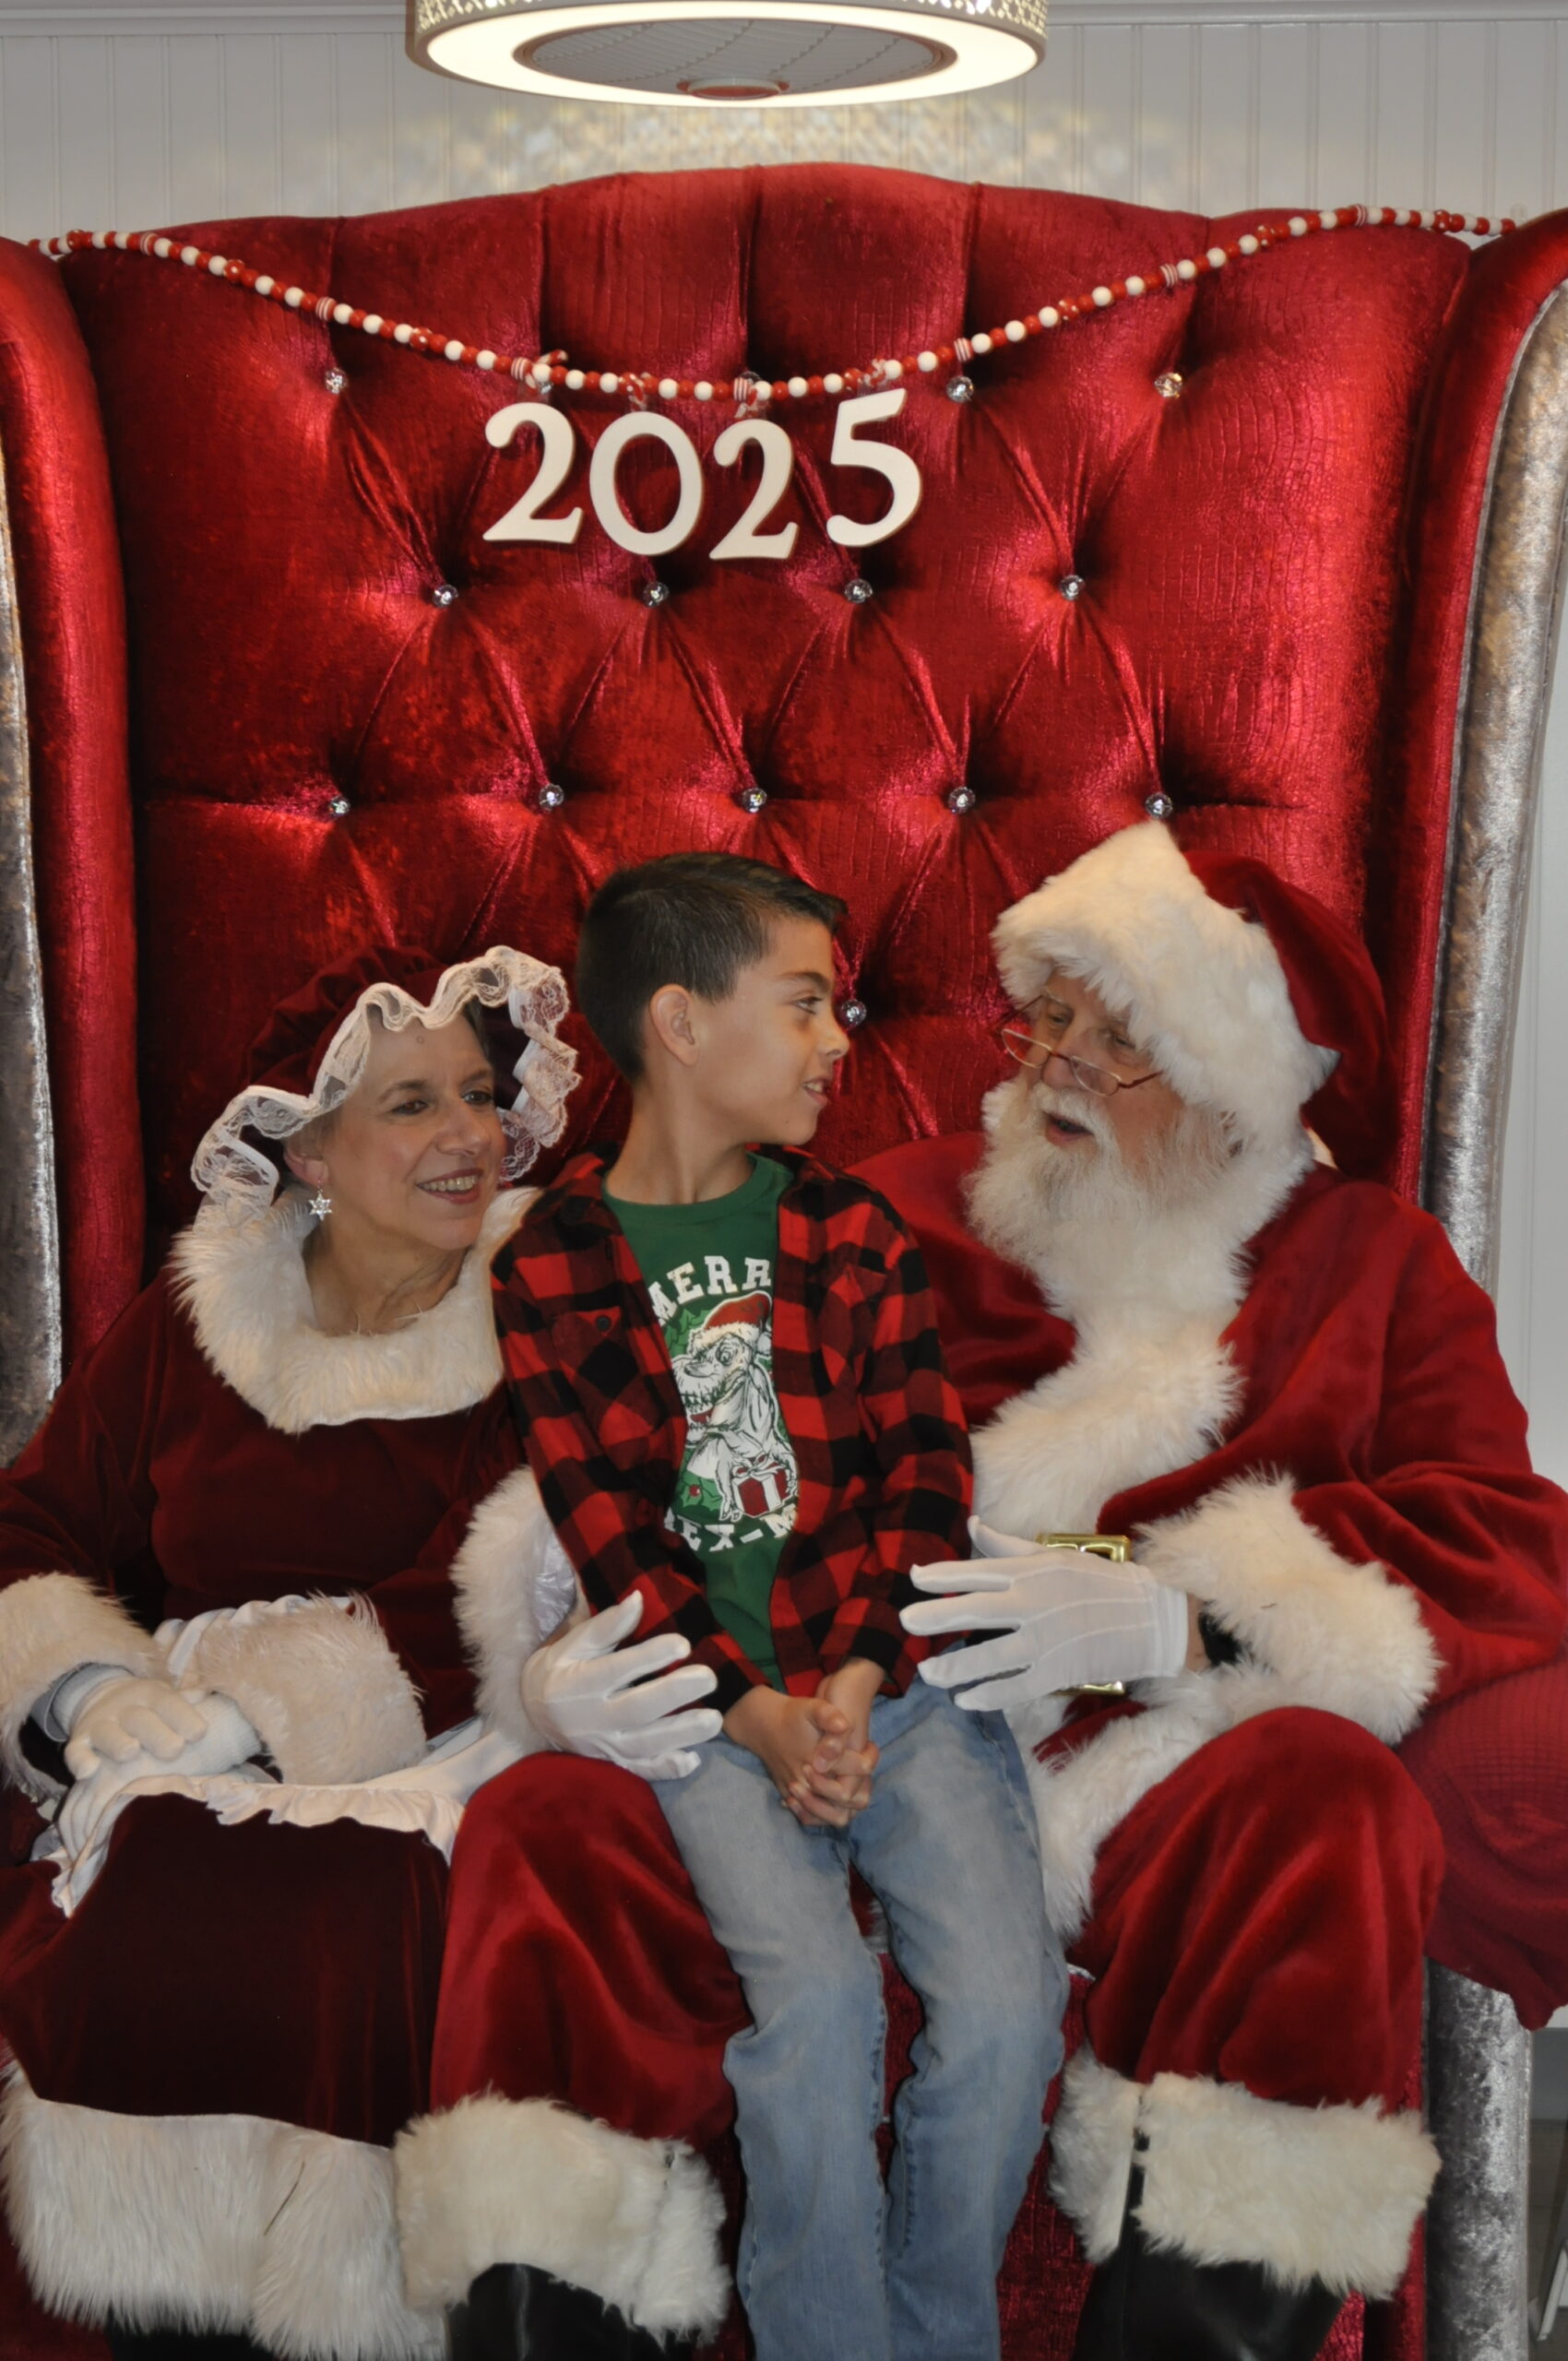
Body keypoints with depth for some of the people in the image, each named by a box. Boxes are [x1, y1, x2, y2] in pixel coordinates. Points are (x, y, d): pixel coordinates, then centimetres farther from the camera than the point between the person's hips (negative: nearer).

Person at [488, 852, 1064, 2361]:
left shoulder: (856, 1231, 13)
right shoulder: (549, 1265, 4)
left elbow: (924, 1482, 5)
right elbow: (609, 1540, -1)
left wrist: (855, 1691, -10)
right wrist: (762, 1718, -13)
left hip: (893, 1671, 3)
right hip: (708, 1699, -2)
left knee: (1004, 2002, -18)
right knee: (815, 1995, -27)